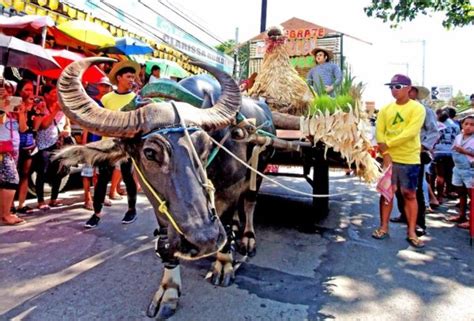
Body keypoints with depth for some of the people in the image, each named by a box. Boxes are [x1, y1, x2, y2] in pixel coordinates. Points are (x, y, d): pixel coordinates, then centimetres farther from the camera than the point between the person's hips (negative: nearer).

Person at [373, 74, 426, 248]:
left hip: (409, 159, -3)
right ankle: (384, 227, 18)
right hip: (389, 158, 3)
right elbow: (379, 132, -1)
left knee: (410, 194, 4)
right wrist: (385, 153, -14)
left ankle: (411, 232, 12)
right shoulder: (386, 109, 8)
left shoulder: (417, 108, -4)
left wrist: (388, 144, -19)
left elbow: (411, 132, -17)